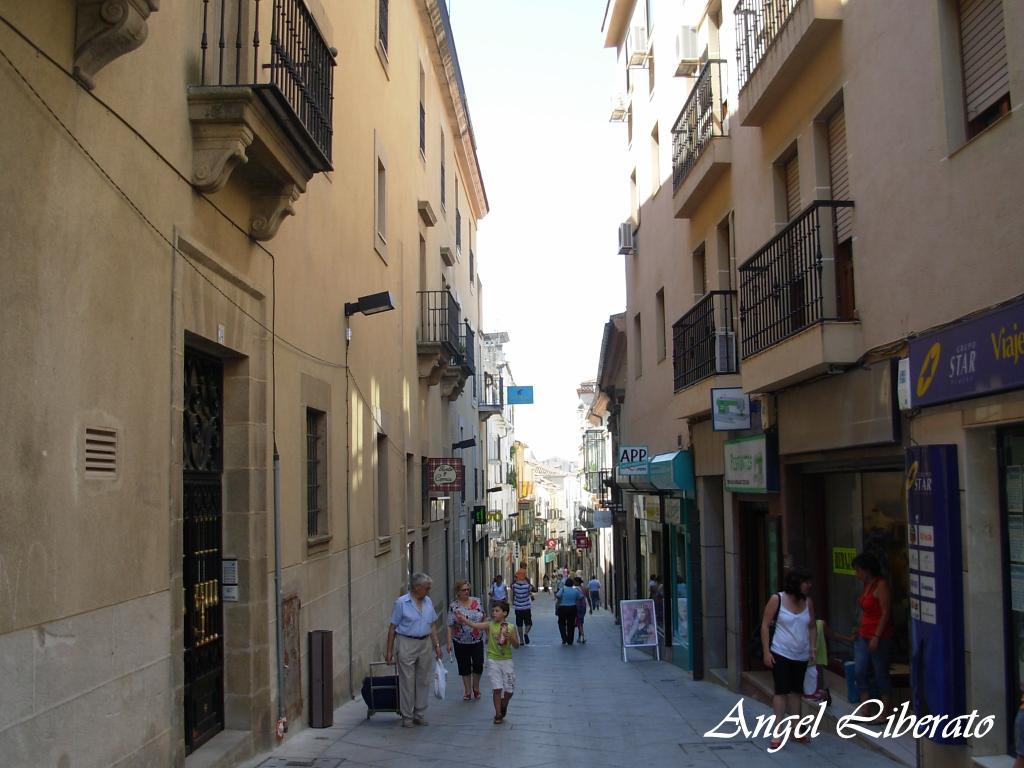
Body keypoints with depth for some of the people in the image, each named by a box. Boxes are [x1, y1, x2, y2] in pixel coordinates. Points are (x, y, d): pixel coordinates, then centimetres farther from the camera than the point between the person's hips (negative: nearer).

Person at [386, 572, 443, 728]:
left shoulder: (428, 602, 9)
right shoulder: (401, 603, -8)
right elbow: (392, 627, -5)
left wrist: (436, 645, 10)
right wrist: (389, 650, -6)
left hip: (425, 644, 5)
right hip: (407, 643, -5)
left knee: (423, 681, 8)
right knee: (407, 681, -1)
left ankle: (420, 714, 19)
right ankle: (407, 716, 8)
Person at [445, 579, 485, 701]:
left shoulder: (477, 602, 1)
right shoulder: (454, 606, -8)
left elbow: (484, 618, 11)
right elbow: (450, 625, -8)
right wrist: (449, 642, -13)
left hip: (477, 641, 2)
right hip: (461, 642, -1)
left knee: (478, 664, -1)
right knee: (464, 667, 7)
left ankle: (476, 687, 23)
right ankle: (468, 691, 22)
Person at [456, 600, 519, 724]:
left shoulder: (510, 628, -3)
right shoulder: (490, 626, -5)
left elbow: (516, 645, 1)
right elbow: (475, 625, -22)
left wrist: (510, 638, -20)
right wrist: (464, 620, -40)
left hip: (506, 660, 1)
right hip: (493, 660, -1)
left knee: (509, 689, 6)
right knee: (496, 688, -4)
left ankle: (503, 706, 36)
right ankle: (498, 714, 8)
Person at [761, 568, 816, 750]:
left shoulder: (807, 602, 3)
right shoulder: (777, 600, -11)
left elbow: (812, 627, 13)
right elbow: (765, 625, -9)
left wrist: (813, 649, 5)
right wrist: (766, 651, -13)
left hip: (802, 656, 5)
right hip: (781, 654, -5)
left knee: (796, 691, 13)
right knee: (781, 691, -5)